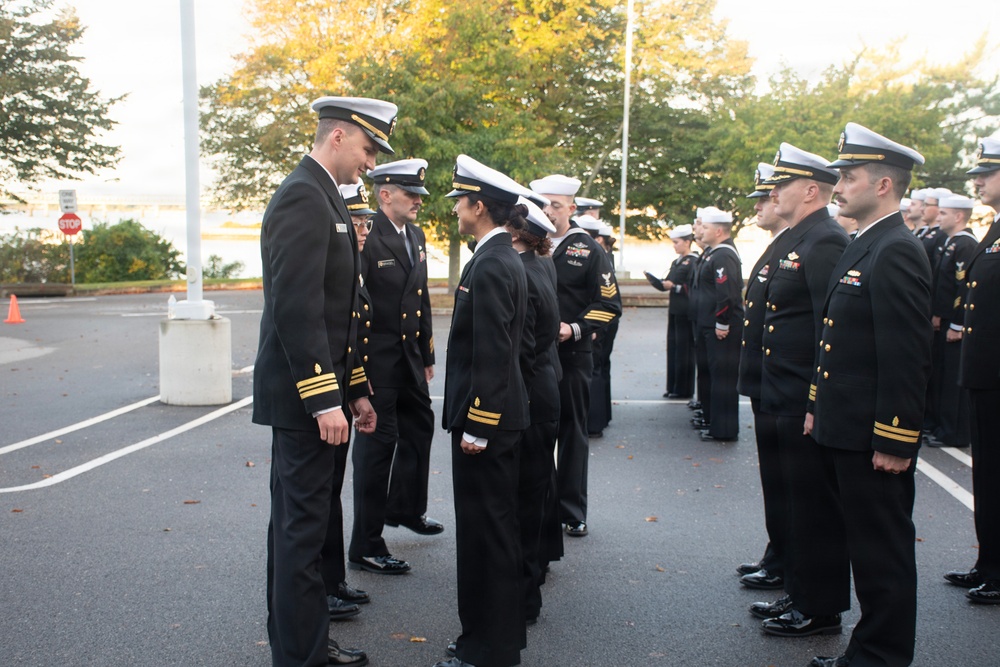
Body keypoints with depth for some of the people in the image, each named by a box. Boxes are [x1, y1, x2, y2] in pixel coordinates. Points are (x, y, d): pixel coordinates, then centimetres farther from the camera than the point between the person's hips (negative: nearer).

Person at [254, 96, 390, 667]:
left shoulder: (327, 199, 18)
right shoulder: (302, 197, -14)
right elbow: (295, 310, -22)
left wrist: (355, 392, 17)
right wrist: (324, 400, -22)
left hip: (326, 393, 10)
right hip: (303, 397, -10)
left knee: (314, 522, 17)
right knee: (303, 527, -1)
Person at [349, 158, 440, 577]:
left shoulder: (416, 236, 10)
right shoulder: (364, 238, -17)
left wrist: (427, 355, 18)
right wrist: (357, 370, -22)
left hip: (409, 355, 9)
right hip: (376, 358, -9)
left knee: (419, 428, 21)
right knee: (378, 442, -2)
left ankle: (405, 508, 45)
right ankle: (366, 546, 10)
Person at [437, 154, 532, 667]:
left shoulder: (490, 266, -18)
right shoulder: (503, 259, 13)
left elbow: (491, 355, -22)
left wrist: (475, 427, -19)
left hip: (486, 419, -10)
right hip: (500, 416, 10)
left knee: (485, 528, 0)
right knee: (495, 526, 17)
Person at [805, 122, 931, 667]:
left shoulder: (897, 253, -17)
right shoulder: (861, 248, 14)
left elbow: (908, 357, -21)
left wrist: (894, 442, -20)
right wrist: (818, 408, 18)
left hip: (874, 440, -10)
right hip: (845, 431, 10)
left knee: (883, 551, 3)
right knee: (865, 543, 18)